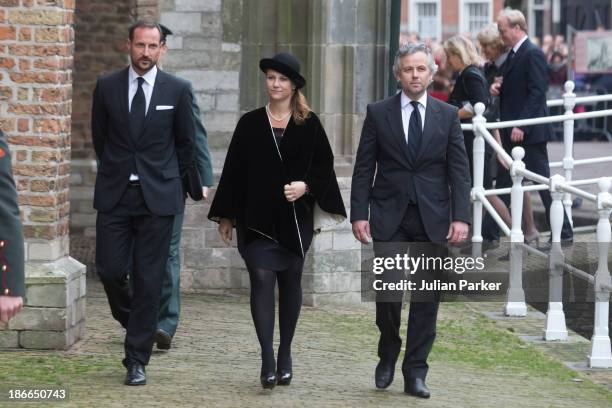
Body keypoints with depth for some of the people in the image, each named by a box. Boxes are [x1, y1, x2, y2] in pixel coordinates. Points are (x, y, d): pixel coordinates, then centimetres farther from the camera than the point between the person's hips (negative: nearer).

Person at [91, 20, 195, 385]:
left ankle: (137, 361, 4)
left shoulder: (178, 90, 0)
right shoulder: (107, 87, 2)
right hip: (115, 194, 1)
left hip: (158, 196, -1)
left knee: (149, 279, -1)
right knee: (110, 270, -3)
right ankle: (134, 322, 28)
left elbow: (186, 143, 10)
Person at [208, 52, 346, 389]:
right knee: (262, 280, -11)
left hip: (295, 219, 1)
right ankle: (267, 361, -15)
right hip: (257, 219, -1)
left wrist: (305, 186, -14)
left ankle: (285, 354, 21)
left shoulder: (309, 125, 3)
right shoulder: (250, 123, 4)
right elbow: (233, 171, 6)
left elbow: (324, 166, 6)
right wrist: (226, 217, 5)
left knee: (290, 283, 9)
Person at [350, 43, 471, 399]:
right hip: (389, 217, -1)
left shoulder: (448, 116, 6)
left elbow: (459, 170, 4)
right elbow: (364, 168, 4)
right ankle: (388, 356, 18)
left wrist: (461, 218, -6)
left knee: (427, 298, 1)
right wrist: (359, 214, -5)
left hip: (433, 220, 1)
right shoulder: (379, 113, 4)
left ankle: (415, 373, 9)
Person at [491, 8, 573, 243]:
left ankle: (563, 233, 4)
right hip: (513, 133, 9)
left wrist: (521, 126, -23)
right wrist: (498, 88, 1)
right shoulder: (513, 54, 14)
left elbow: (536, 92, -20)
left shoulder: (532, 54, -14)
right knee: (504, 182, 11)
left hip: (529, 133, -9)